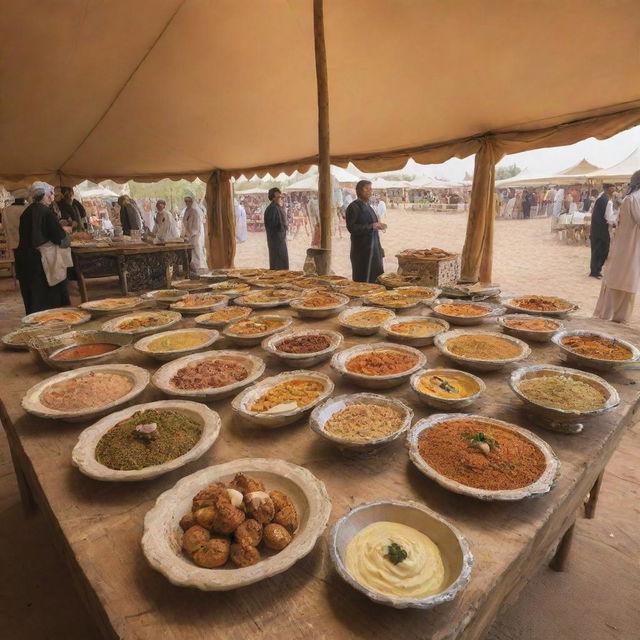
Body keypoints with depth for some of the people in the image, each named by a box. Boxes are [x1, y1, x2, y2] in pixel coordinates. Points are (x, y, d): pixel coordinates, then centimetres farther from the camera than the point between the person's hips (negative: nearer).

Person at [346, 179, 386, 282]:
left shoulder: (368, 206, 16)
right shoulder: (353, 207, -10)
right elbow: (351, 227, -19)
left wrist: (377, 226, 5)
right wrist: (371, 226, -22)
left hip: (373, 248, 8)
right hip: (362, 249, -8)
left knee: (375, 279, 9)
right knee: (363, 279, -4)